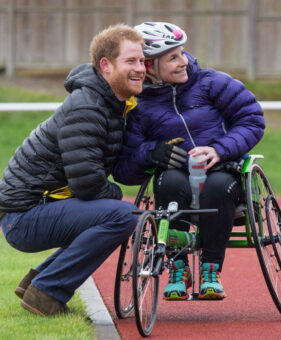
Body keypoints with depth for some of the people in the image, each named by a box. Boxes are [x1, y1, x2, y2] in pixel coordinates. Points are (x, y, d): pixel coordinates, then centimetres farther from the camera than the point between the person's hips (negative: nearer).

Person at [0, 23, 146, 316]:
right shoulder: (85, 108, -19)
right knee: (121, 215, -25)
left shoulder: (114, 103, 12)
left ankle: (37, 279, 21)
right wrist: (116, 194, -5)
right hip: (25, 216, -10)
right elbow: (87, 183, -24)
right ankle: (47, 291, -16)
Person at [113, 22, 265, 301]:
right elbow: (123, 170, 0)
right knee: (171, 180, -35)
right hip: (178, 187, 0)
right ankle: (178, 269, -22)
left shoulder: (211, 83, 4)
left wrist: (219, 150, -15)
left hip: (222, 171, 0)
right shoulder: (138, 108, 5)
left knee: (218, 185, -36)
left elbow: (252, 119, 1)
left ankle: (211, 271, -23)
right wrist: (151, 152, -20)